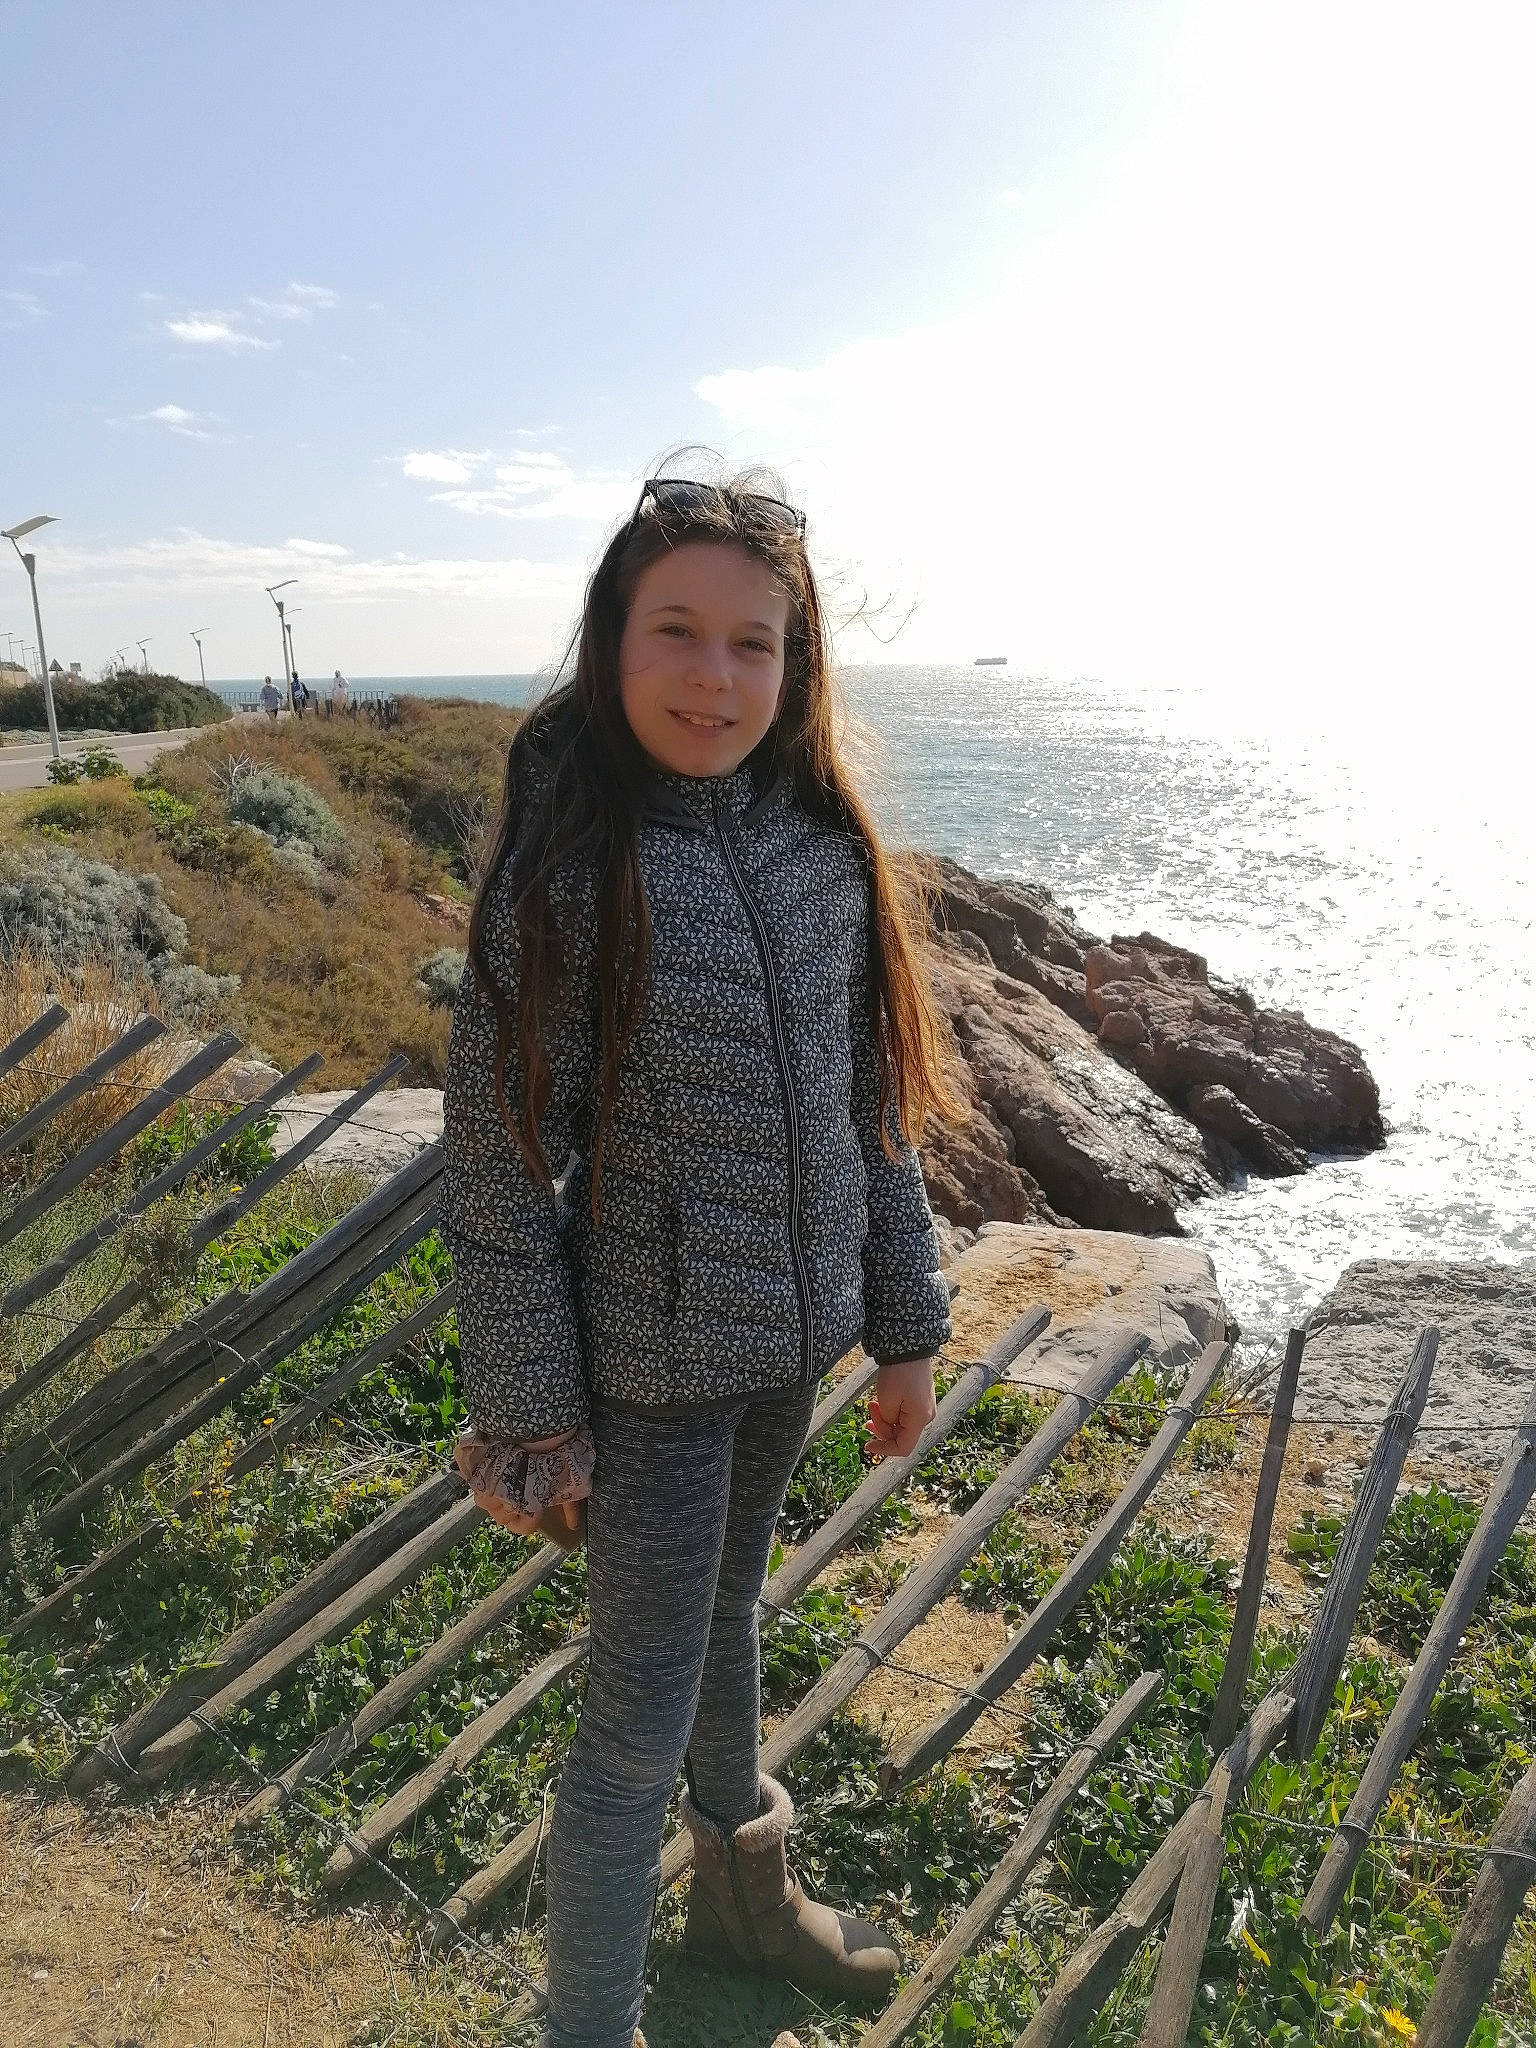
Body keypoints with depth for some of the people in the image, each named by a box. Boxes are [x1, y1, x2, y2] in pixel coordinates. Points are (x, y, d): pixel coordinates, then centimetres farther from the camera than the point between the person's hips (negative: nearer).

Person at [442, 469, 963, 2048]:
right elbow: (497, 1167, -15)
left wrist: (905, 1325, 7)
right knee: (640, 1715, 8)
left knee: (726, 1615, 27)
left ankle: (743, 1892, 53)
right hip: (651, 1366, -5)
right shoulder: (567, 863, -18)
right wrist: (527, 1419, -12)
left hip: (791, 1341, 6)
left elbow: (871, 1104, 4)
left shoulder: (824, 846, -3)